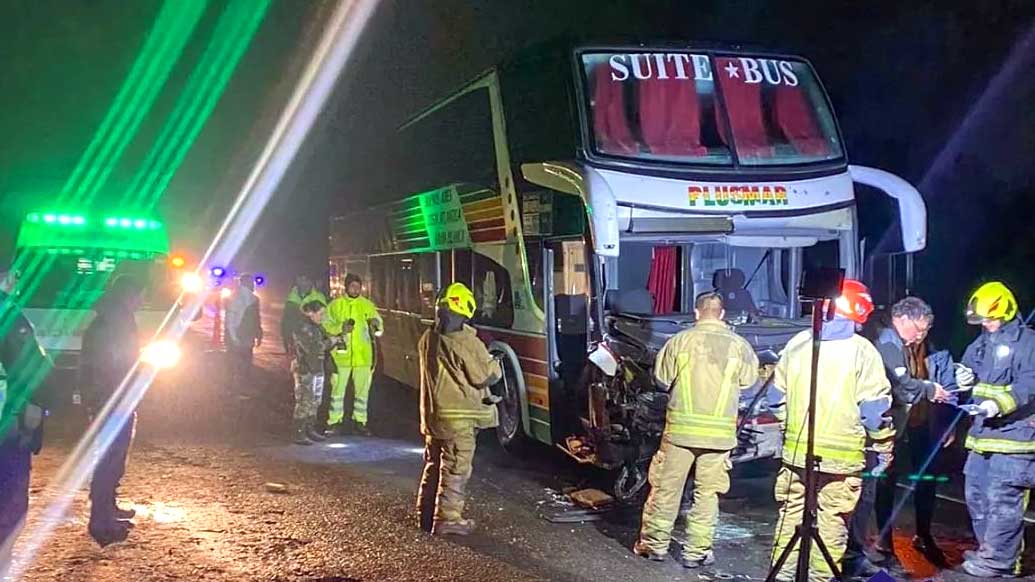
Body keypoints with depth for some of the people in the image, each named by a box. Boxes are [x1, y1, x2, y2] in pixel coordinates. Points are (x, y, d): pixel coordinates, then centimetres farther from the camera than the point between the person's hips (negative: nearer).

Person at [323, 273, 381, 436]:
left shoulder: (368, 305, 7)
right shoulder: (335, 305, 1)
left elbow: (379, 329, 8)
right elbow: (326, 325, -1)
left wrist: (376, 324, -14)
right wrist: (340, 328, -17)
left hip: (363, 355, 3)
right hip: (341, 354, -2)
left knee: (362, 389, 8)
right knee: (338, 389, 2)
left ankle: (359, 421, 18)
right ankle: (335, 421, 11)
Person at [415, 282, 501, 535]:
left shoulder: (428, 339, 5)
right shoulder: (465, 342, -20)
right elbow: (488, 375, -14)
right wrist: (494, 362, 7)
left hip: (432, 413, 8)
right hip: (457, 417, -7)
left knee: (433, 464, 17)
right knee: (455, 468, 1)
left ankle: (427, 513, 24)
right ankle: (447, 519, 4)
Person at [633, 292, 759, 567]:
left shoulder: (680, 341, -7)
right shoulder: (738, 345, -4)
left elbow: (661, 379, 1)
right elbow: (749, 379, 8)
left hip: (680, 428, -1)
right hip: (720, 431, 1)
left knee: (666, 488, 10)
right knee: (707, 493, 10)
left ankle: (654, 543, 19)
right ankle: (697, 551, 14)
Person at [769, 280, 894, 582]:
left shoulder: (798, 343, 5)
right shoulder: (862, 351, -7)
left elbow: (778, 395, 10)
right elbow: (874, 407, -9)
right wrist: (884, 448, 2)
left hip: (796, 450, 4)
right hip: (842, 455, -4)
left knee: (791, 515, 13)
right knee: (831, 522, 4)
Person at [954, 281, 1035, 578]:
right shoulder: (982, 343, 17)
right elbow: (969, 368, 27)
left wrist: (999, 404, -31)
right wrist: (964, 378, 3)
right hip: (983, 433, 9)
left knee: (1002, 500, -9)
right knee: (976, 495, 15)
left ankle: (999, 560, -1)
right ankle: (988, 550, 27)